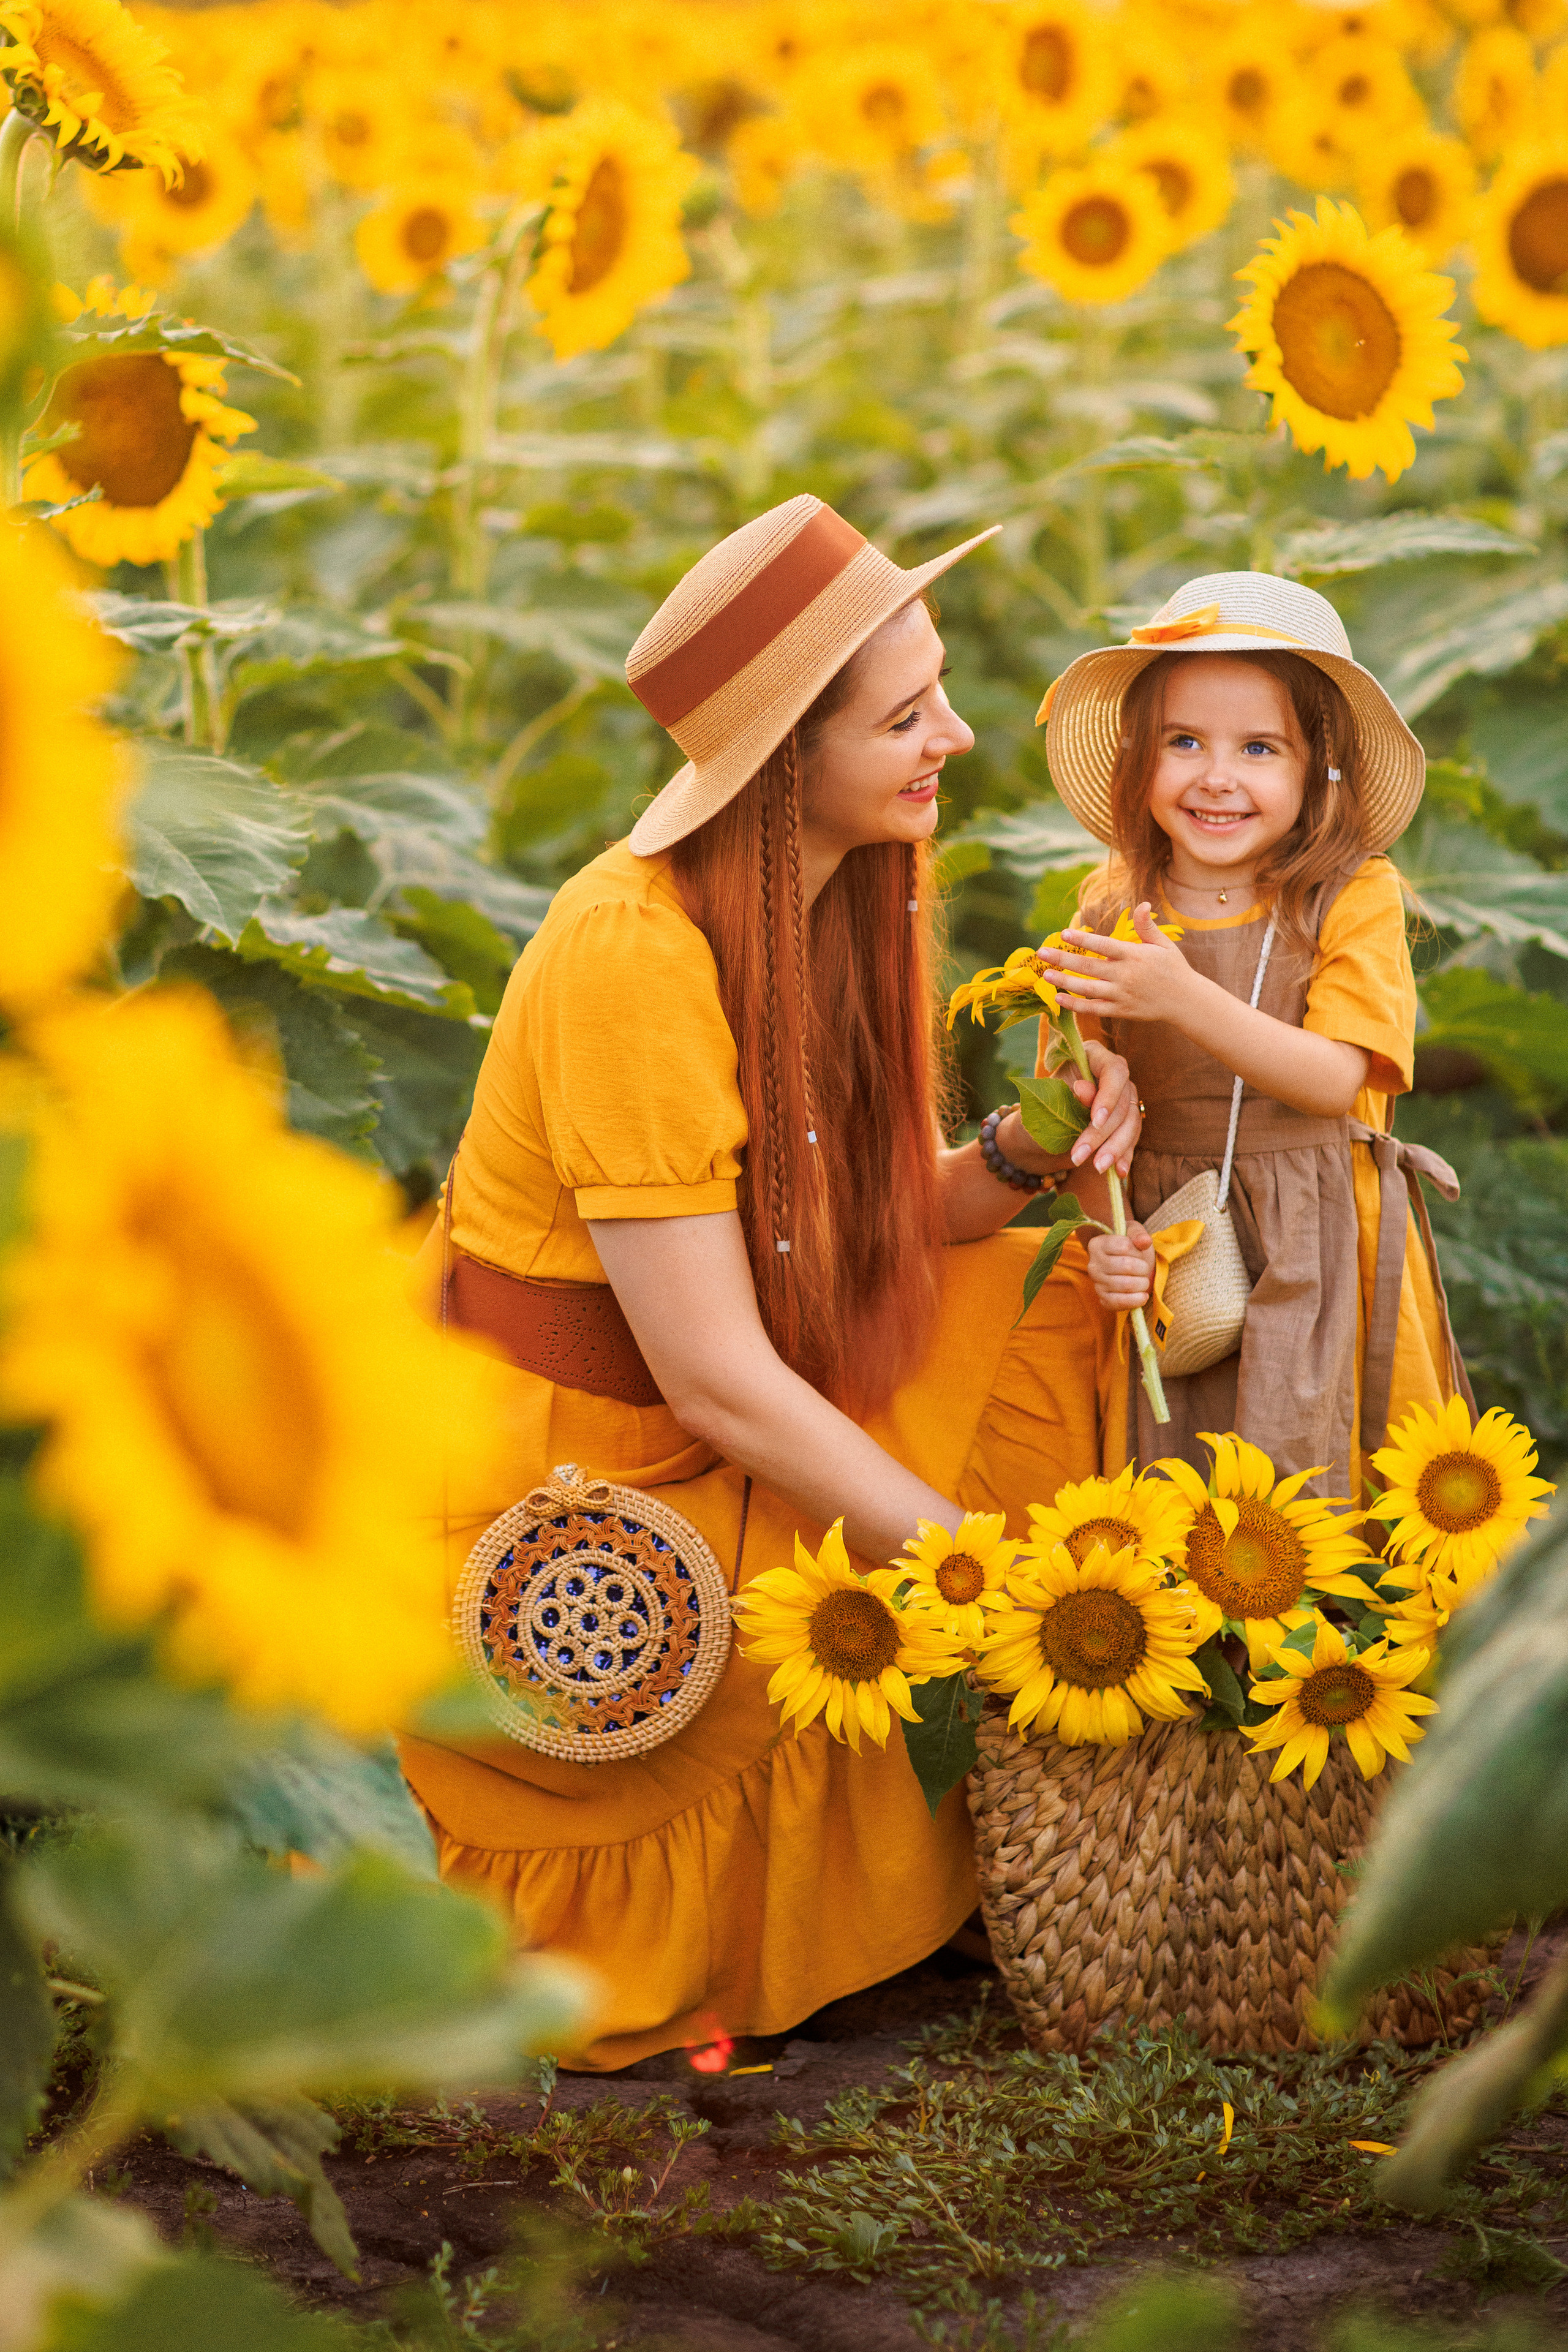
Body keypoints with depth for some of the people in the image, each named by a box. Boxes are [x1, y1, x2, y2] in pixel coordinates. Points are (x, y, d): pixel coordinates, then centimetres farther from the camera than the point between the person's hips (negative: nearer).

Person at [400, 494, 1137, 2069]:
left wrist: (1021, 1159, -17)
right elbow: (716, 1379, -27)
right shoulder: (633, 952, -28)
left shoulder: (859, 891, -1)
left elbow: (866, 1221, 4)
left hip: (741, 1445, 9)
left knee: (1044, 1306, 0)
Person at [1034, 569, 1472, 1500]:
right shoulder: (1109, 912, 0)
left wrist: (1185, 998, -29)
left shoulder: (1355, 898, -9)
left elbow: (1336, 1080, -19)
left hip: (1319, 1252, -2)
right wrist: (1108, 1236, -14)